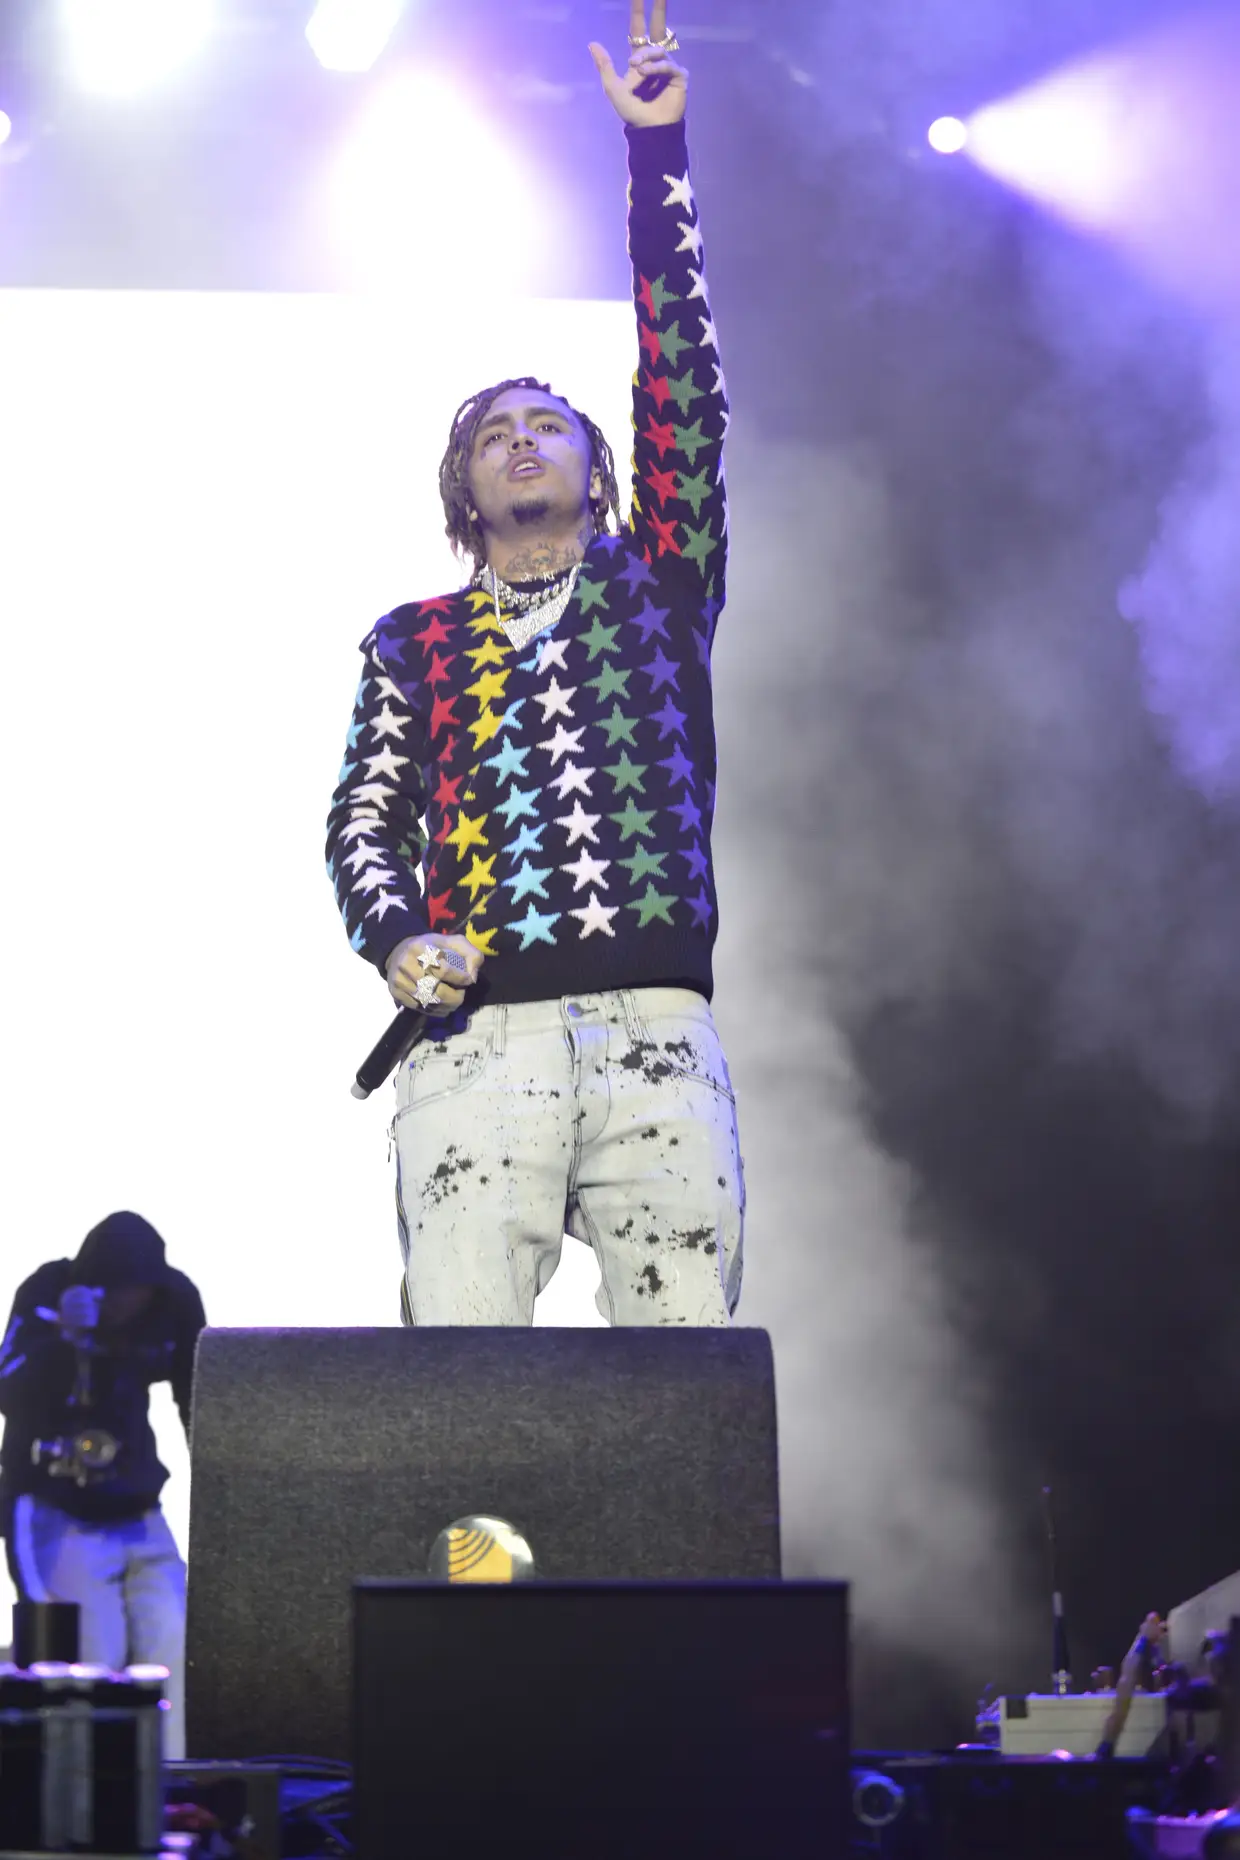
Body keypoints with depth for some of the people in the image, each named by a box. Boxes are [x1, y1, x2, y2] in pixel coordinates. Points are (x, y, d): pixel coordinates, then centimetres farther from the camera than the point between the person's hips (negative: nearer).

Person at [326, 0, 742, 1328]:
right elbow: (365, 813, 14)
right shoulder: (414, 642, 22)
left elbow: (682, 383, 12)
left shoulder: (656, 585, 21)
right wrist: (396, 936, -9)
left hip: (655, 1030, 0)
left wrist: (655, 150, 8)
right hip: (477, 1036, 0)